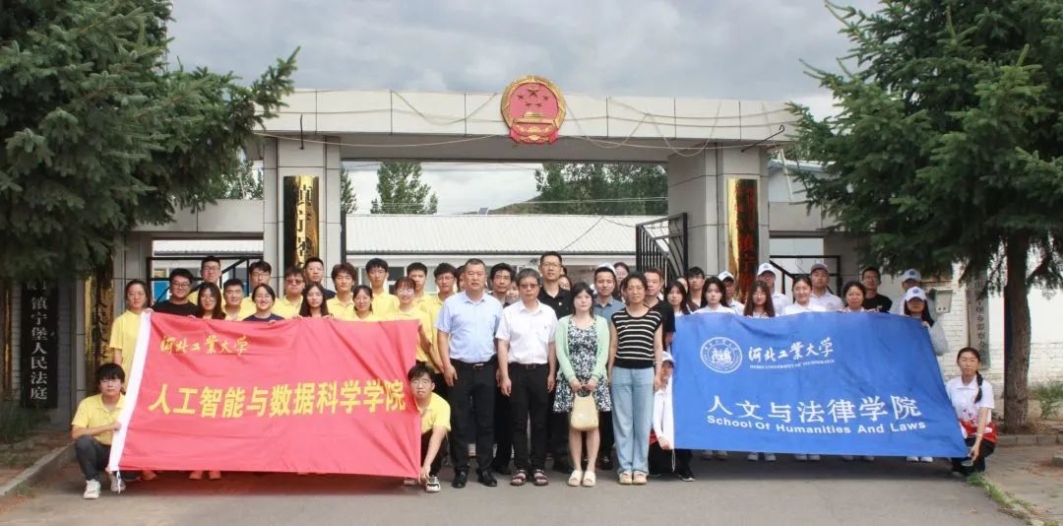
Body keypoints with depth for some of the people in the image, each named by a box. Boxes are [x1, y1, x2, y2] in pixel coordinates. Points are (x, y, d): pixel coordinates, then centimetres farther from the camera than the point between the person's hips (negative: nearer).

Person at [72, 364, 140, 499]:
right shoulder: (88, 404, -12)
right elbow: (75, 434, -23)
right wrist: (107, 427, -29)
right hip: (98, 453, -1)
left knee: (132, 470, -31)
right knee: (83, 441, -33)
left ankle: (116, 474, 9)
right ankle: (92, 481, -8)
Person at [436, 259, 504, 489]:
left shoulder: (494, 305, 6)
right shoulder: (451, 303, 0)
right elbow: (442, 335, 0)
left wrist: (501, 367, 4)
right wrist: (446, 365, -8)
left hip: (486, 368, 2)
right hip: (460, 367, -2)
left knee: (486, 420, 6)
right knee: (459, 420, 1)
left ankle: (485, 468, 13)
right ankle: (461, 469, 9)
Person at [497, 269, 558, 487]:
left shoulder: (549, 313, 5)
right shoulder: (509, 312, -1)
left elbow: (552, 346, 9)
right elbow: (502, 346, -1)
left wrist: (552, 373, 4)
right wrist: (504, 376, -6)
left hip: (540, 370, 2)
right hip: (517, 370, -1)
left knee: (540, 421, 5)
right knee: (518, 421, 2)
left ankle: (538, 467, 12)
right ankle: (521, 467, 9)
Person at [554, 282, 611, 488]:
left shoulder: (601, 322, 8)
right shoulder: (563, 323, 7)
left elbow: (604, 352, 1)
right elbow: (561, 352, -1)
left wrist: (595, 377, -11)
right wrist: (572, 377, -11)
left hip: (595, 379, 0)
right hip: (570, 379, 0)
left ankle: (590, 469, 2)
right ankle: (577, 468, 6)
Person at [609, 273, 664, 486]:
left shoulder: (655, 317, 5)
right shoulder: (617, 317, 6)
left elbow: (658, 347, 7)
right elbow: (612, 346, 9)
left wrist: (658, 373, 2)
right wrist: (608, 373, 5)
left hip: (645, 372, 0)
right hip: (621, 372, 1)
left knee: (643, 421, 1)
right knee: (623, 421, 2)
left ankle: (640, 467, 9)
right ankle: (625, 467, 8)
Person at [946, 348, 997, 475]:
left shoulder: (985, 386, -13)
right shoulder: (950, 385, -4)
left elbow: (983, 416, -22)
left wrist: (977, 444, -35)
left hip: (983, 434, -3)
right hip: (960, 434, 3)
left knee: (968, 455, -33)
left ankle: (977, 466, 6)